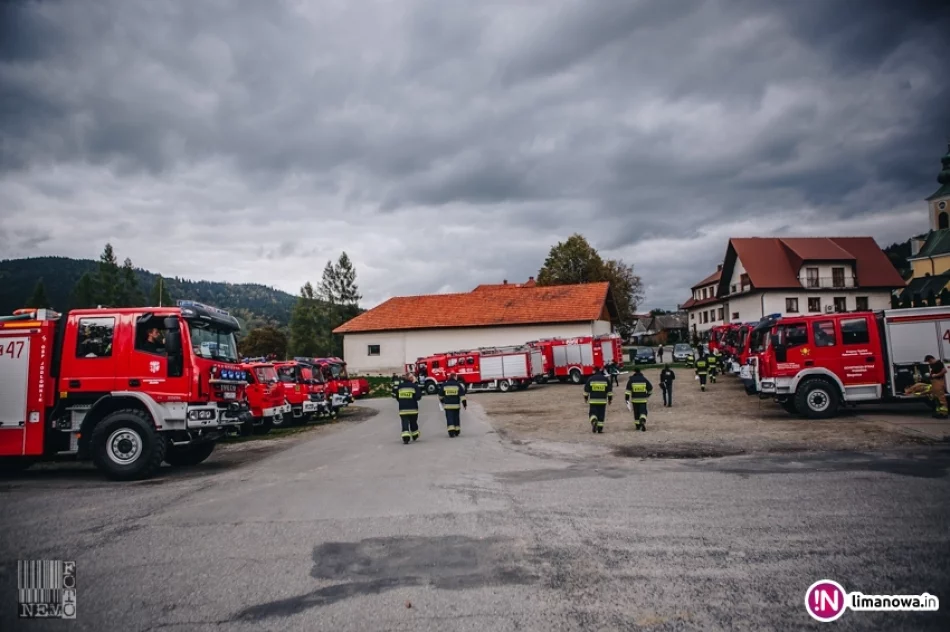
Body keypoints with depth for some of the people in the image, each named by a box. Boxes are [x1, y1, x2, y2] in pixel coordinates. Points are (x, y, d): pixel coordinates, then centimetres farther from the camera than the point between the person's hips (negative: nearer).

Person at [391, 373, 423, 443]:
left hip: (402, 409, 1)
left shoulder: (399, 386, 4)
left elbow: (396, 396, 10)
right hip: (413, 408, -1)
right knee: (413, 422, 16)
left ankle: (405, 438, -15)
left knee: (405, 423, -1)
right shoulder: (414, 386, -7)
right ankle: (415, 437, 28)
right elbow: (418, 396, -14)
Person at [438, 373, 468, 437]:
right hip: (456, 405, 0)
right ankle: (457, 431, 21)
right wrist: (464, 404, -3)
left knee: (449, 418, -2)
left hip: (447, 405, 0)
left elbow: (440, 395, 13)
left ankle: (451, 431, -16)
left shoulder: (444, 385, 3)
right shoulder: (458, 385, -2)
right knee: (456, 418, 13)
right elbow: (462, 395, -7)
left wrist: (442, 401, 30)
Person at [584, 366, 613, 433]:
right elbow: (610, 390, 5)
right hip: (603, 400, 1)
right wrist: (610, 398, 13)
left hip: (593, 400, -1)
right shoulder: (605, 379, 2)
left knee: (593, 413, 5)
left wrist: (586, 397, 15)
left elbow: (586, 389, 2)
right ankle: (600, 428, 8)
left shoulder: (590, 379, -2)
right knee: (601, 414, 8)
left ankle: (594, 421, -24)